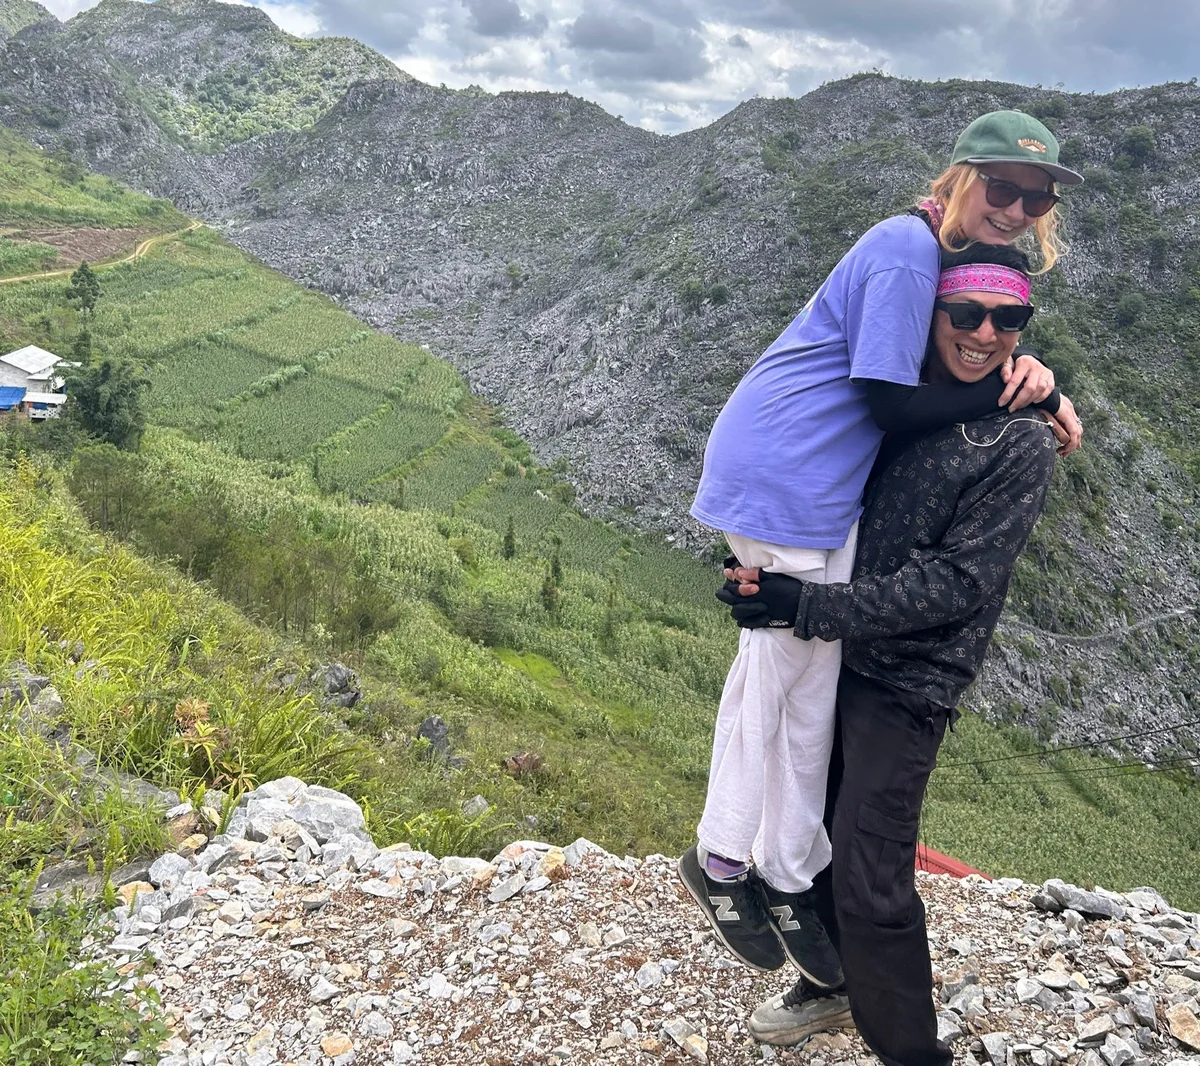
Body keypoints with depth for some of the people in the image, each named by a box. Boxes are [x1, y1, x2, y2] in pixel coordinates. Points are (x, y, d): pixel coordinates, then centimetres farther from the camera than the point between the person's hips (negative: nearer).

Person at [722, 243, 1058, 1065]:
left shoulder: (1022, 446, -11)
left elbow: (953, 583, -17)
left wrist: (806, 607, -21)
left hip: (909, 683, -6)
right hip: (838, 659, 6)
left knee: (870, 881, -6)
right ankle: (830, 988, 41)